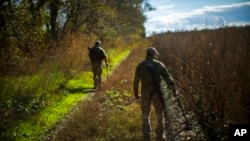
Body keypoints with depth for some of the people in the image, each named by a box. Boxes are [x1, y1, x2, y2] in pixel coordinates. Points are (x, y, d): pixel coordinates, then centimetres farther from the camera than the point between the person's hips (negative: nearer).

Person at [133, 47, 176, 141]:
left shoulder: (140, 66, 0)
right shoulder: (159, 64, -3)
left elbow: (136, 81, 0)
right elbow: (167, 77, -5)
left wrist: (136, 94, 11)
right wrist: (173, 89, 1)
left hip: (145, 93, 1)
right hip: (157, 93, -1)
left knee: (145, 115, 11)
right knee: (160, 115, 12)